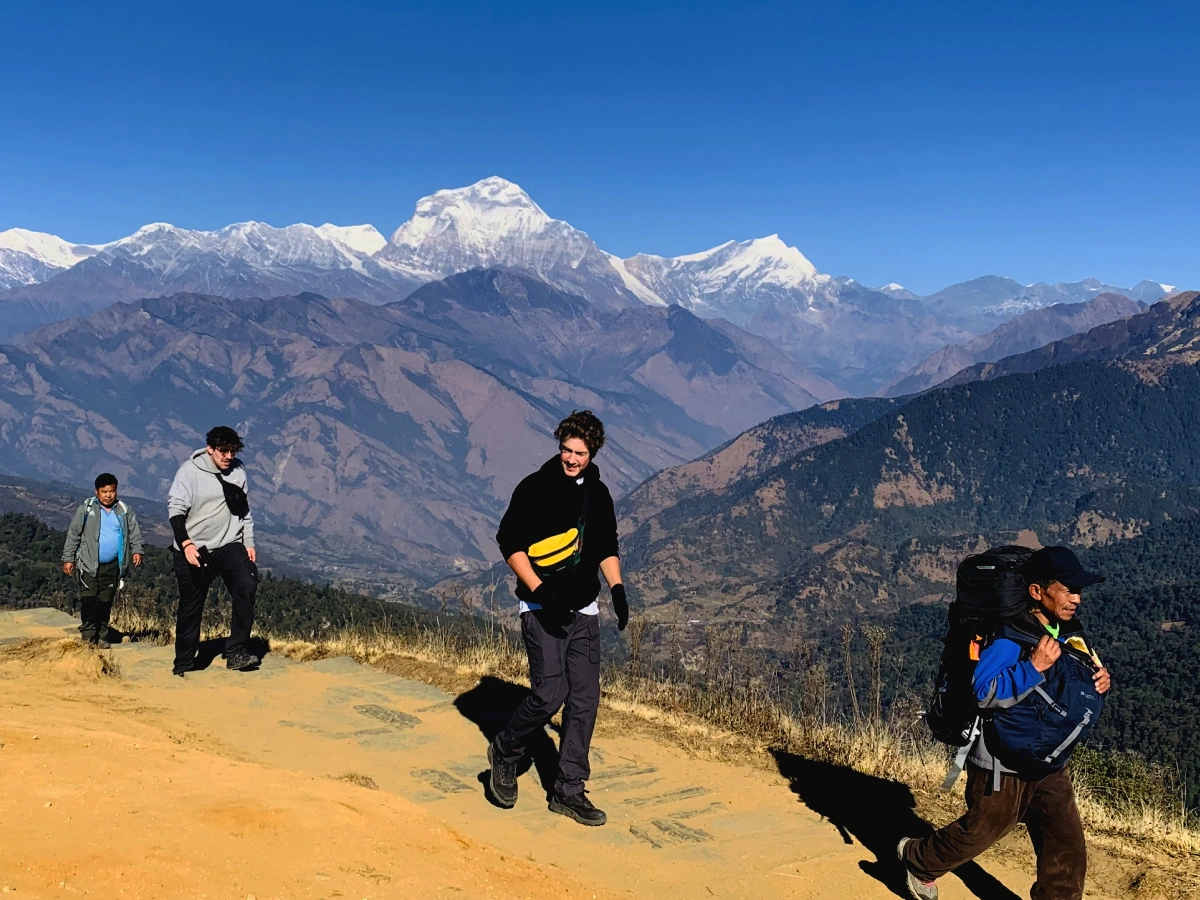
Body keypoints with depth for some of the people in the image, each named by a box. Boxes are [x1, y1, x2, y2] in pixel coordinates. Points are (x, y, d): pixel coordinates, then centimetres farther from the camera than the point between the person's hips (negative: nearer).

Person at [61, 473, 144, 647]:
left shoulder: (124, 511, 5)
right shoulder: (86, 509, -3)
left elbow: (135, 532, 10)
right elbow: (73, 535, 0)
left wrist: (137, 550, -6)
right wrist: (68, 558, -2)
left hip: (113, 566, 3)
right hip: (89, 563, -3)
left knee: (106, 602, 9)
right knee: (88, 600, -9)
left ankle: (102, 636, 17)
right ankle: (88, 635, -2)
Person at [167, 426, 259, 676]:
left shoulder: (238, 471, 4)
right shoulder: (190, 471, -9)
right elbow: (175, 508, -13)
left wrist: (249, 543, 10)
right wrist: (186, 544, -24)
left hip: (230, 545, 3)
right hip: (195, 550, -2)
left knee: (246, 586, -22)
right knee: (191, 607, 5)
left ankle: (237, 652, -18)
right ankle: (184, 663, 22)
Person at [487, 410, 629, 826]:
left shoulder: (598, 494, 9)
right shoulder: (534, 488, -7)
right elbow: (509, 542, -7)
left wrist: (617, 588, 4)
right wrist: (539, 591, -17)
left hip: (583, 610, 5)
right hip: (542, 608, -5)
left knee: (585, 698, 2)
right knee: (550, 693, -14)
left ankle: (569, 791, 13)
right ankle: (505, 753, 15)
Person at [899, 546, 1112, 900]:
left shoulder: (1070, 632, -1)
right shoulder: (1010, 636, -24)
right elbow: (980, 693, -30)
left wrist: (1099, 681, -9)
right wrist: (1034, 667, -37)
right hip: (1004, 764, -6)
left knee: (1067, 849, 3)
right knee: (980, 831, 15)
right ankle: (917, 859, 41)